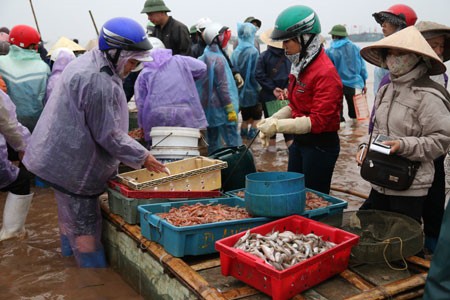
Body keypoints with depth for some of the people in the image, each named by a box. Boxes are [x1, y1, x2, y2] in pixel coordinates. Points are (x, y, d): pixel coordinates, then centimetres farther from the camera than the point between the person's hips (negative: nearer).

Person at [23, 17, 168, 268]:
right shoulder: (98, 82, -27)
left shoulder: (89, 62, 6)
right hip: (73, 164, -10)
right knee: (85, 221, 0)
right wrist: (143, 157, -16)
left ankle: (70, 251, 40)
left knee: (71, 212, 24)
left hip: (63, 157, 10)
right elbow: (108, 134, -23)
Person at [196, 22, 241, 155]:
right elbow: (223, 86, -15)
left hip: (207, 106, 8)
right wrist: (230, 108, -13)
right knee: (233, 141, -5)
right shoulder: (218, 58, -13)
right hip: (220, 107, -8)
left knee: (213, 142, 13)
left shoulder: (203, 58, 10)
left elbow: (199, 83, 14)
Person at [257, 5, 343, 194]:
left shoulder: (325, 72, -20)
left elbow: (318, 121, -23)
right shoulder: (300, 66, 6)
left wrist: (278, 125, -22)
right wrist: (271, 121, -3)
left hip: (320, 145, -8)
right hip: (299, 142, 8)